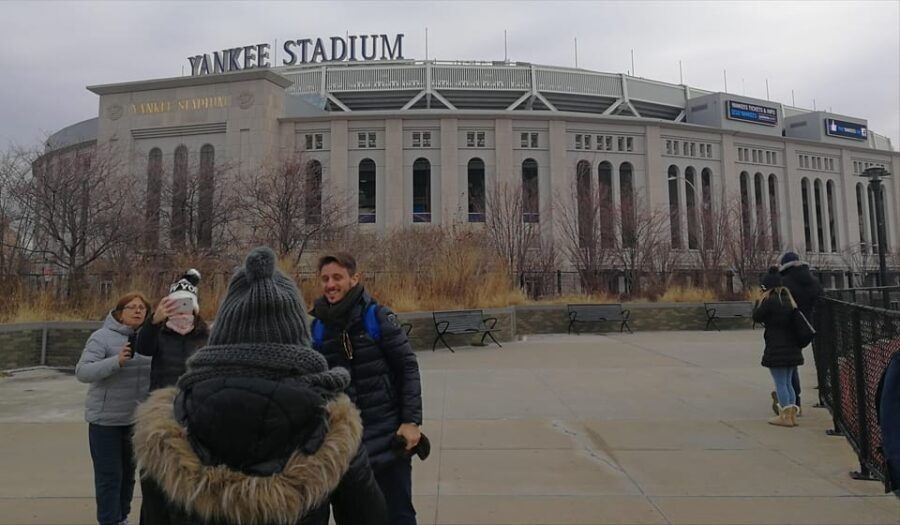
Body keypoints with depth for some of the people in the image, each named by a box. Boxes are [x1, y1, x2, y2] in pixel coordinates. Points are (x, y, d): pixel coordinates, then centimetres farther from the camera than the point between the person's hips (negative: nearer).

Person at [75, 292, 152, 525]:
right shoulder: (102, 337, -11)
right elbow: (82, 371, -19)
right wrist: (117, 361, -33)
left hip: (138, 418, 5)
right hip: (106, 418, -5)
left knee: (128, 472, 17)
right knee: (109, 475, 1)